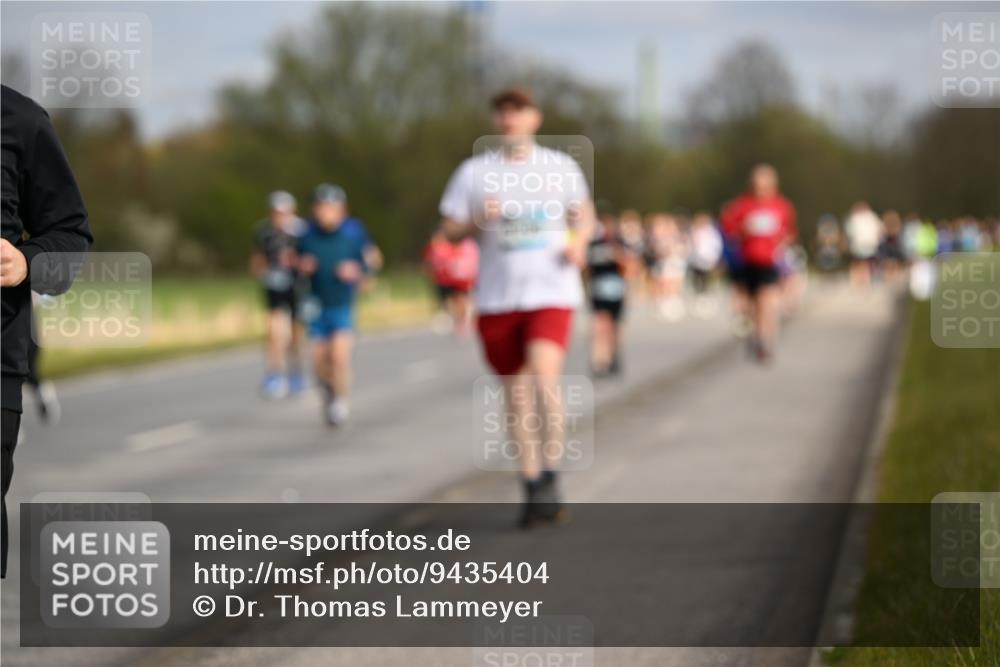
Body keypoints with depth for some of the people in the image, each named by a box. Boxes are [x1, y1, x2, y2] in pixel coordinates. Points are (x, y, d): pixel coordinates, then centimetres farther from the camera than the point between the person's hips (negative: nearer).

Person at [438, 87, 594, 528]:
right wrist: (478, 221, -16)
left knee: (544, 376, -23)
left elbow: (584, 214, 19)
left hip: (551, 293, -2)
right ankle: (533, 491, 18)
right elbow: (450, 230, 4)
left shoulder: (561, 167, 5)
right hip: (497, 298, 2)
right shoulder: (474, 172, 4)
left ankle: (550, 479, -14)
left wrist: (579, 240, -2)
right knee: (515, 393, 6)